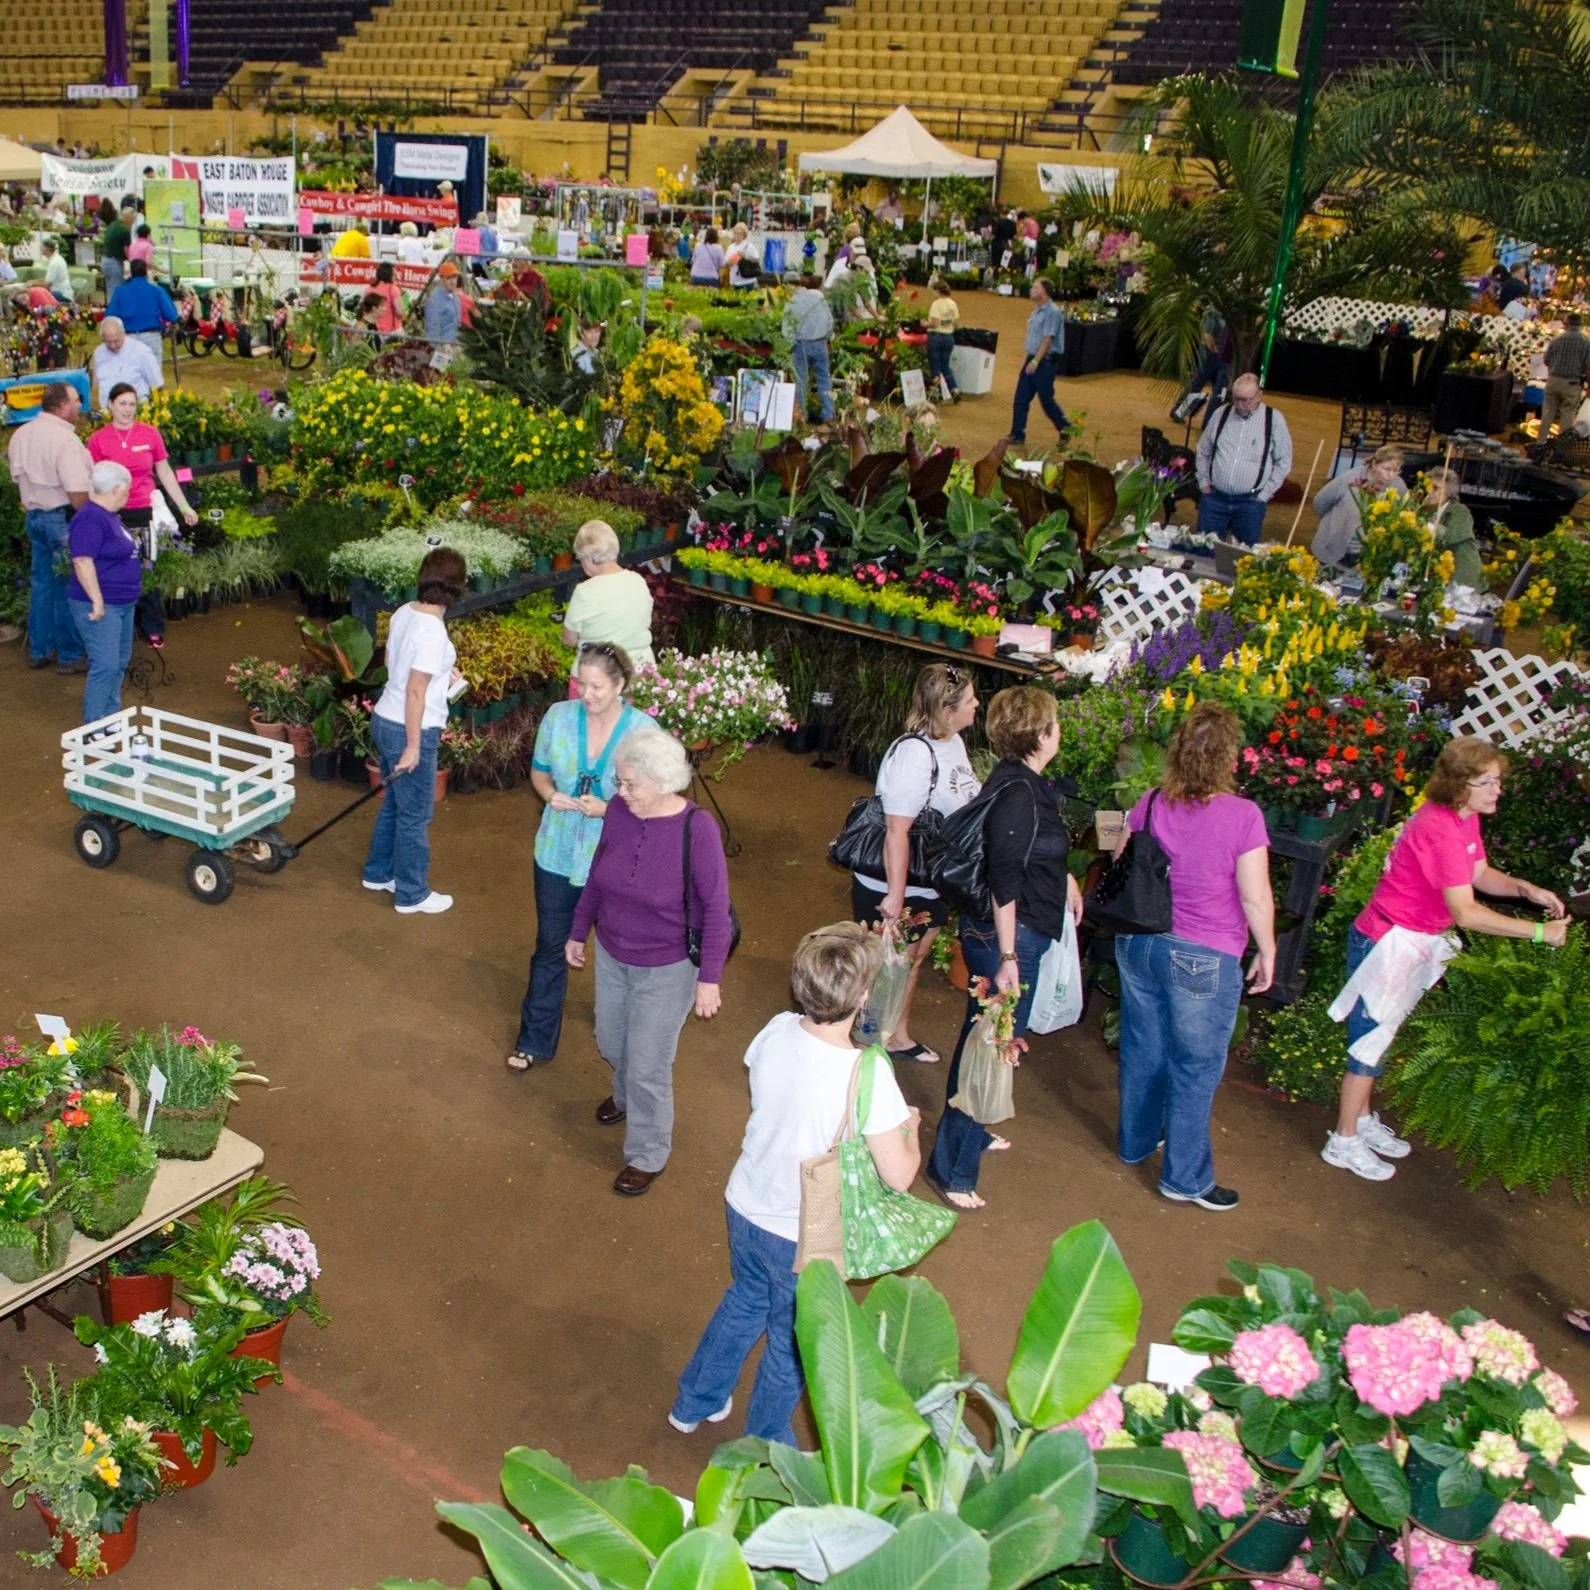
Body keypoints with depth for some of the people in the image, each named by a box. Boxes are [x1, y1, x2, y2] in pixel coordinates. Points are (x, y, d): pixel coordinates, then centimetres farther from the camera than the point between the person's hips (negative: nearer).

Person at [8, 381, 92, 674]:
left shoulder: (21, 434, 7)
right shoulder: (65, 439, -20)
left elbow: (18, 477, 16)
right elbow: (77, 492, -24)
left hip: (34, 516, 8)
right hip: (64, 519, -8)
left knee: (41, 583, 16)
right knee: (68, 587, 1)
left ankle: (38, 650, 24)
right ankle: (70, 656, 8)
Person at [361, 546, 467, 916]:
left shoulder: (404, 612, 2)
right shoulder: (433, 631, -24)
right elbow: (415, 691, -25)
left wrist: (440, 673, 22)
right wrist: (413, 747, -20)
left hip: (384, 719, 9)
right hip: (408, 730, -9)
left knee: (393, 802, 25)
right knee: (415, 815, 6)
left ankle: (379, 872, 39)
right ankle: (412, 894, 19)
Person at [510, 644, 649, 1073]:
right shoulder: (558, 716, -8)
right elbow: (538, 772, 6)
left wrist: (606, 809, -26)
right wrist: (550, 795, -16)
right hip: (557, 856, 2)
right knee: (550, 947, 13)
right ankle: (536, 1041, 28)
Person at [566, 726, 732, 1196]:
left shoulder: (697, 830, -27)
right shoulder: (619, 811, -13)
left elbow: (715, 908, -19)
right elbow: (597, 875, 4)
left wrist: (709, 978, -16)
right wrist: (578, 931, 13)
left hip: (667, 969, -5)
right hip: (612, 955, 5)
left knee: (648, 1065, 5)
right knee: (611, 1043, 25)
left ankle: (648, 1155, 29)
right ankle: (627, 1095, 58)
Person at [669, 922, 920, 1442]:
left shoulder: (777, 1031, -15)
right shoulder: (869, 1077, -32)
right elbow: (898, 1176, -24)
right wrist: (911, 1126, -3)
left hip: (745, 1207, 5)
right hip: (805, 1238, -5)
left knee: (742, 1305, 33)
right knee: (791, 1346, 22)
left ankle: (694, 1403, 53)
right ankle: (764, 1449, 45)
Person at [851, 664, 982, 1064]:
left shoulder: (953, 741, -2)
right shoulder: (914, 753, -30)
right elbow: (897, 830, -29)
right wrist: (895, 895, -27)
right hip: (893, 887, -9)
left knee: (914, 957, 23)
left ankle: (899, 1037, 42)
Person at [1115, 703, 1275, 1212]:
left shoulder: (1150, 804, -3)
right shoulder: (1242, 816, -17)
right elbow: (1255, 897, -14)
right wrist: (1267, 951, 0)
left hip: (1139, 943, 5)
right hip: (1203, 958, -5)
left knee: (1143, 1048, 21)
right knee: (1196, 1065, 7)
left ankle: (1136, 1140, 38)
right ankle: (1184, 1177, 16)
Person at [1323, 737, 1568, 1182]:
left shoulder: (1463, 819, 2)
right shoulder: (1440, 830, -29)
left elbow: (1480, 874, 14)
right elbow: (1466, 913, -31)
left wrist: (1527, 890, -4)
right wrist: (1538, 931, -27)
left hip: (1411, 943, 10)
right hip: (1386, 945, -10)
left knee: (1378, 1036, 21)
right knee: (1371, 1040, 1)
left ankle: (1362, 1120, 37)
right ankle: (1344, 1142, 14)